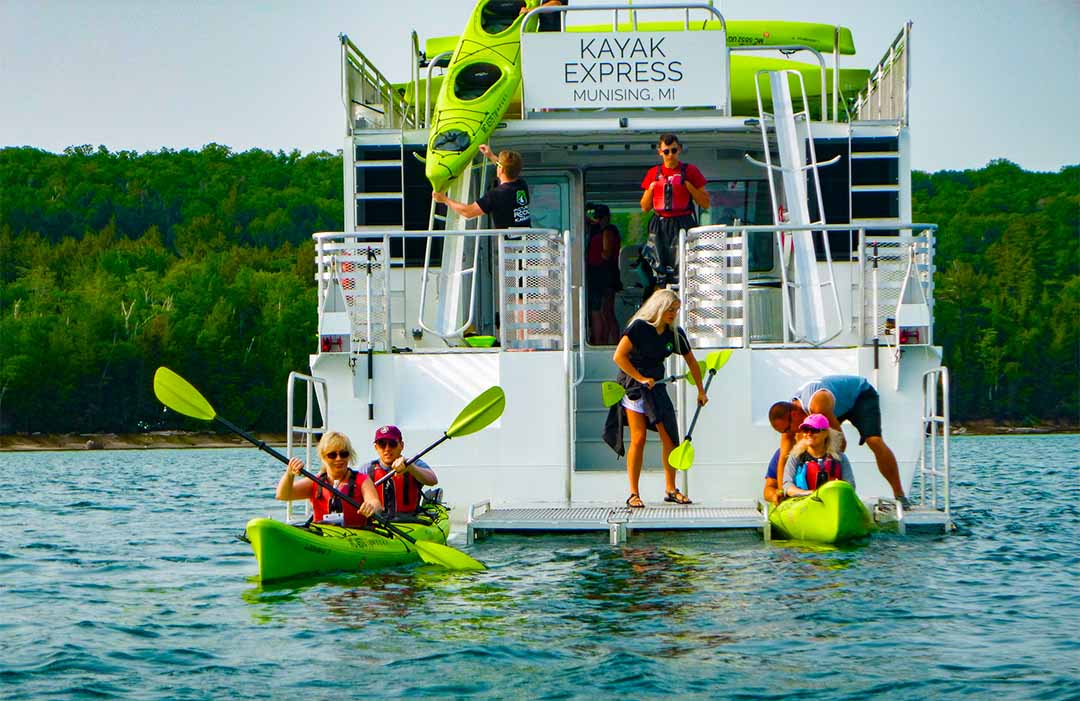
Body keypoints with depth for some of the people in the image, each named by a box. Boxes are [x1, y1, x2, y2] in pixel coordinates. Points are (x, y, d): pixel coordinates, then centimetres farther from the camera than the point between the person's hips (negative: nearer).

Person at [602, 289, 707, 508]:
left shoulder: (675, 333, 0)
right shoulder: (639, 327, -16)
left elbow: (691, 362, 13)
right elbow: (619, 357, -18)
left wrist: (701, 391, 16)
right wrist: (641, 379, -17)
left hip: (657, 386, 5)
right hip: (633, 386, -5)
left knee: (670, 437, -2)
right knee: (639, 438, -11)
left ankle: (670, 490, 9)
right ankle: (634, 494, -6)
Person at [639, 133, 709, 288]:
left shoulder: (690, 171, 6)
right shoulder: (653, 173, 14)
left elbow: (705, 204, 6)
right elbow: (645, 207, 18)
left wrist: (688, 185, -5)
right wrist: (652, 188, 2)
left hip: (683, 224, -3)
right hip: (659, 226, 3)